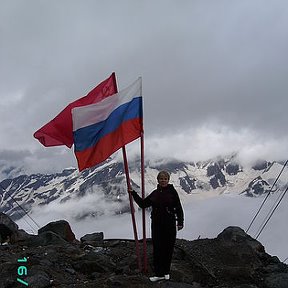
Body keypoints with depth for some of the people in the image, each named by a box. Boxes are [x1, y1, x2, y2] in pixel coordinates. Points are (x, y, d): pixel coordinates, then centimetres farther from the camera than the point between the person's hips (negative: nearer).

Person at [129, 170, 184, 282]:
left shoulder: (172, 192, -4)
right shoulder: (155, 193, 8)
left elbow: (178, 208, -4)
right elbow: (143, 204, 14)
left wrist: (180, 222, -10)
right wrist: (133, 193, 9)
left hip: (170, 224, -3)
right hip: (157, 224, 3)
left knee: (168, 248, 6)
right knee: (157, 248, 3)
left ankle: (166, 272, 25)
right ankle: (159, 274, 12)